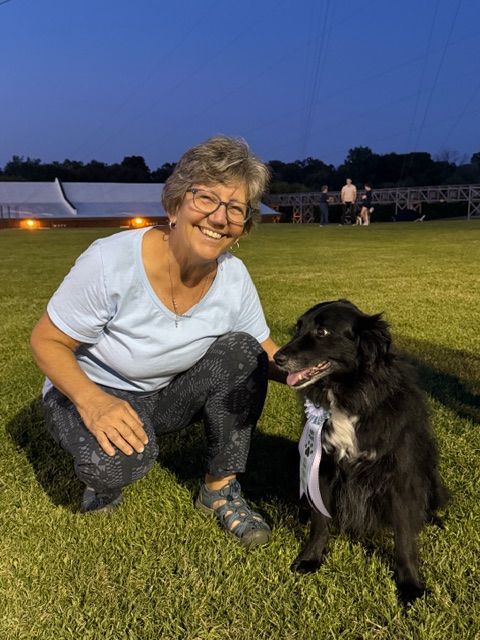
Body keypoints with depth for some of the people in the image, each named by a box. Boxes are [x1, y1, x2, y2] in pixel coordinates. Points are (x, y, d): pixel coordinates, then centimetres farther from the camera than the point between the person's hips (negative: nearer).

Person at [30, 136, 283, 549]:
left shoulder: (233, 277, -16)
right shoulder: (111, 263, -29)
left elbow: (266, 355, -4)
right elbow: (46, 341, -19)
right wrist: (92, 401, -36)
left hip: (169, 394, 4)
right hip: (88, 392, -4)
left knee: (241, 351, -19)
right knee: (118, 459, -35)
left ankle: (220, 490, -3)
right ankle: (103, 476, 5)